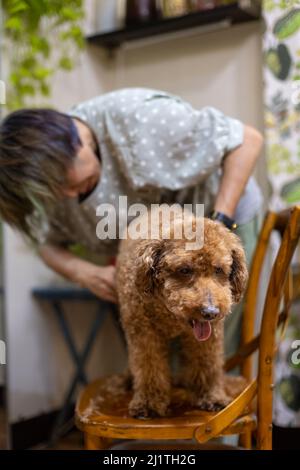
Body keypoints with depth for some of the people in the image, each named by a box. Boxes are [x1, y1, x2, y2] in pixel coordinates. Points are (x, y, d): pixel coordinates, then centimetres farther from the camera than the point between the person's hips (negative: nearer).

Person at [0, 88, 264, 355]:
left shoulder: (142, 118, -34)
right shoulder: (52, 166, -16)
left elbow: (248, 140, -27)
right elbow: (49, 244, -5)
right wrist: (85, 273, -26)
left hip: (225, 212, -4)